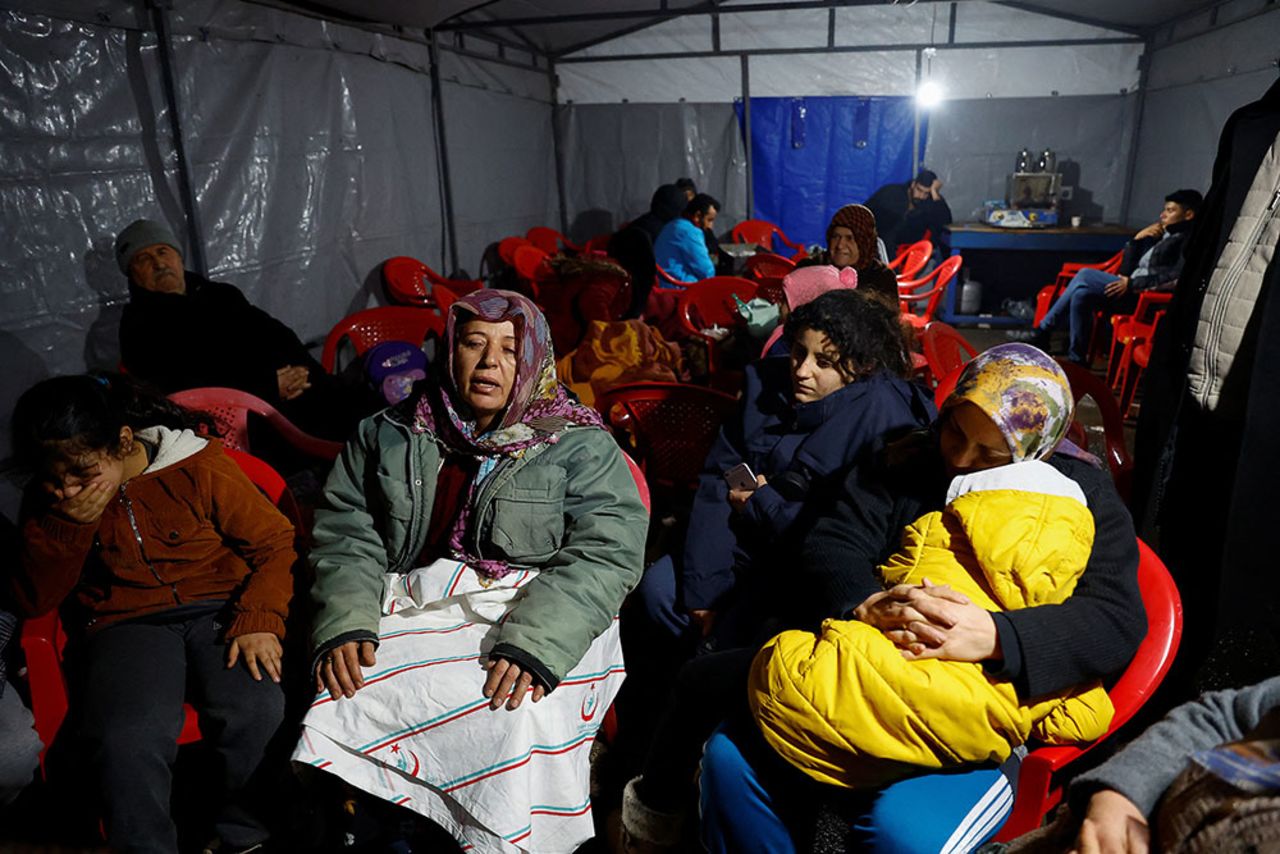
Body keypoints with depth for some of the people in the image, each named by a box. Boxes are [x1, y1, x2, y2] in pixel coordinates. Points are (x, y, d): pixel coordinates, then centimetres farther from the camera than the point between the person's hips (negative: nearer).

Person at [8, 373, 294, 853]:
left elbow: (274, 542, -2)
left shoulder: (199, 467, -4)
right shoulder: (52, 500, 7)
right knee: (126, 742, -31)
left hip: (218, 611, -1)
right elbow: (32, 602, 5)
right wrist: (69, 523, -10)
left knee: (257, 712, -30)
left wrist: (258, 621, -16)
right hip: (122, 625, 2)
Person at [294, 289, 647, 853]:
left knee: (524, 721, -30)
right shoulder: (386, 436, 15)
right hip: (412, 611, 3)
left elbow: (608, 551, -7)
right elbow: (346, 534, 11)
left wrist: (536, 642, -22)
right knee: (337, 715, -25)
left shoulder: (580, 446, 5)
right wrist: (345, 625, -9)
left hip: (541, 619, -2)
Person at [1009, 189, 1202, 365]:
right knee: (1081, 294, -10)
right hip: (1131, 292, 9)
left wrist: (1132, 283, -21)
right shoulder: (1161, 236, 25)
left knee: (1086, 275, -19)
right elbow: (1126, 269, 21)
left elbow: (1178, 278, -20)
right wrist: (1137, 239, 9)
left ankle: (1042, 331, -11)